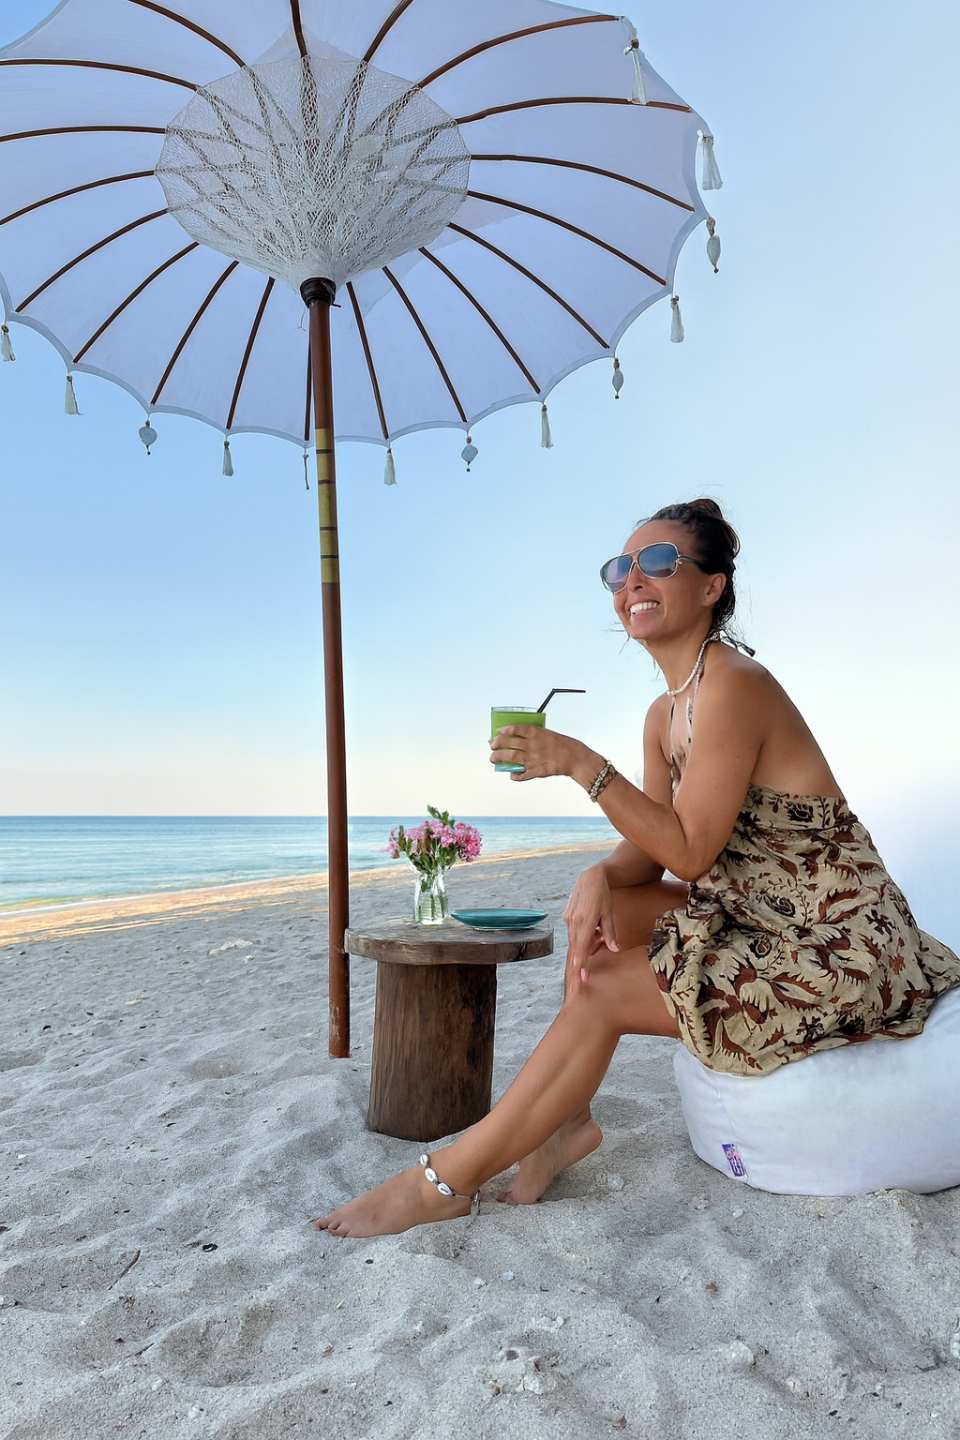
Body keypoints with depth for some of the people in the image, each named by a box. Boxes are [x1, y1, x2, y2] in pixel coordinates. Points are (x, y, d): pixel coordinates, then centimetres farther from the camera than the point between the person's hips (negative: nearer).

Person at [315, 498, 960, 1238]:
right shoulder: (666, 713, 7)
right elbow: (650, 853, 4)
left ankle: (445, 1181, -1)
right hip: (761, 918, 9)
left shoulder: (732, 685, -21)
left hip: (837, 949, -9)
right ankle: (571, 1117, 7)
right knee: (599, 909, 4)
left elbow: (690, 852, -23)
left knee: (603, 990, -16)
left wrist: (582, 763, -26)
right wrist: (598, 878, -17)